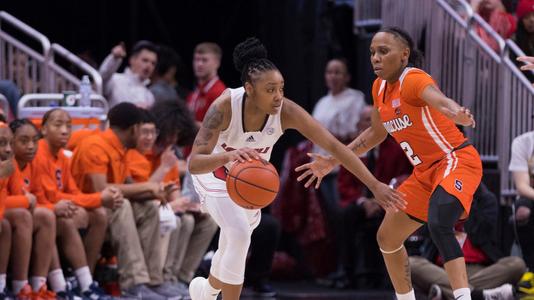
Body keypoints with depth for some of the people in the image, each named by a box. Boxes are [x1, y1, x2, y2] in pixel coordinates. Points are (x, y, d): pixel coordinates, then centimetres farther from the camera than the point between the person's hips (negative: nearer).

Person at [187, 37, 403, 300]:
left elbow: (334, 146, -29)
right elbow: (194, 163, -44)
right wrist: (229, 155, -64)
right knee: (239, 235, -25)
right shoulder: (224, 107, -38)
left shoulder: (286, 111, -32)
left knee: (235, 243, 17)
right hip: (215, 175, -4)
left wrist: (374, 185, -35)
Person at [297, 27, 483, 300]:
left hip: (457, 160, -10)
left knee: (438, 225, -35)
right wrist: (332, 162, 23)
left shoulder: (413, 80, -20)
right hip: (425, 172, 10)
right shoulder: (380, 87, 6)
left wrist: (458, 115, -66)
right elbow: (377, 133, 23)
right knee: (387, 237, 15)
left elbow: (440, 101, -42)